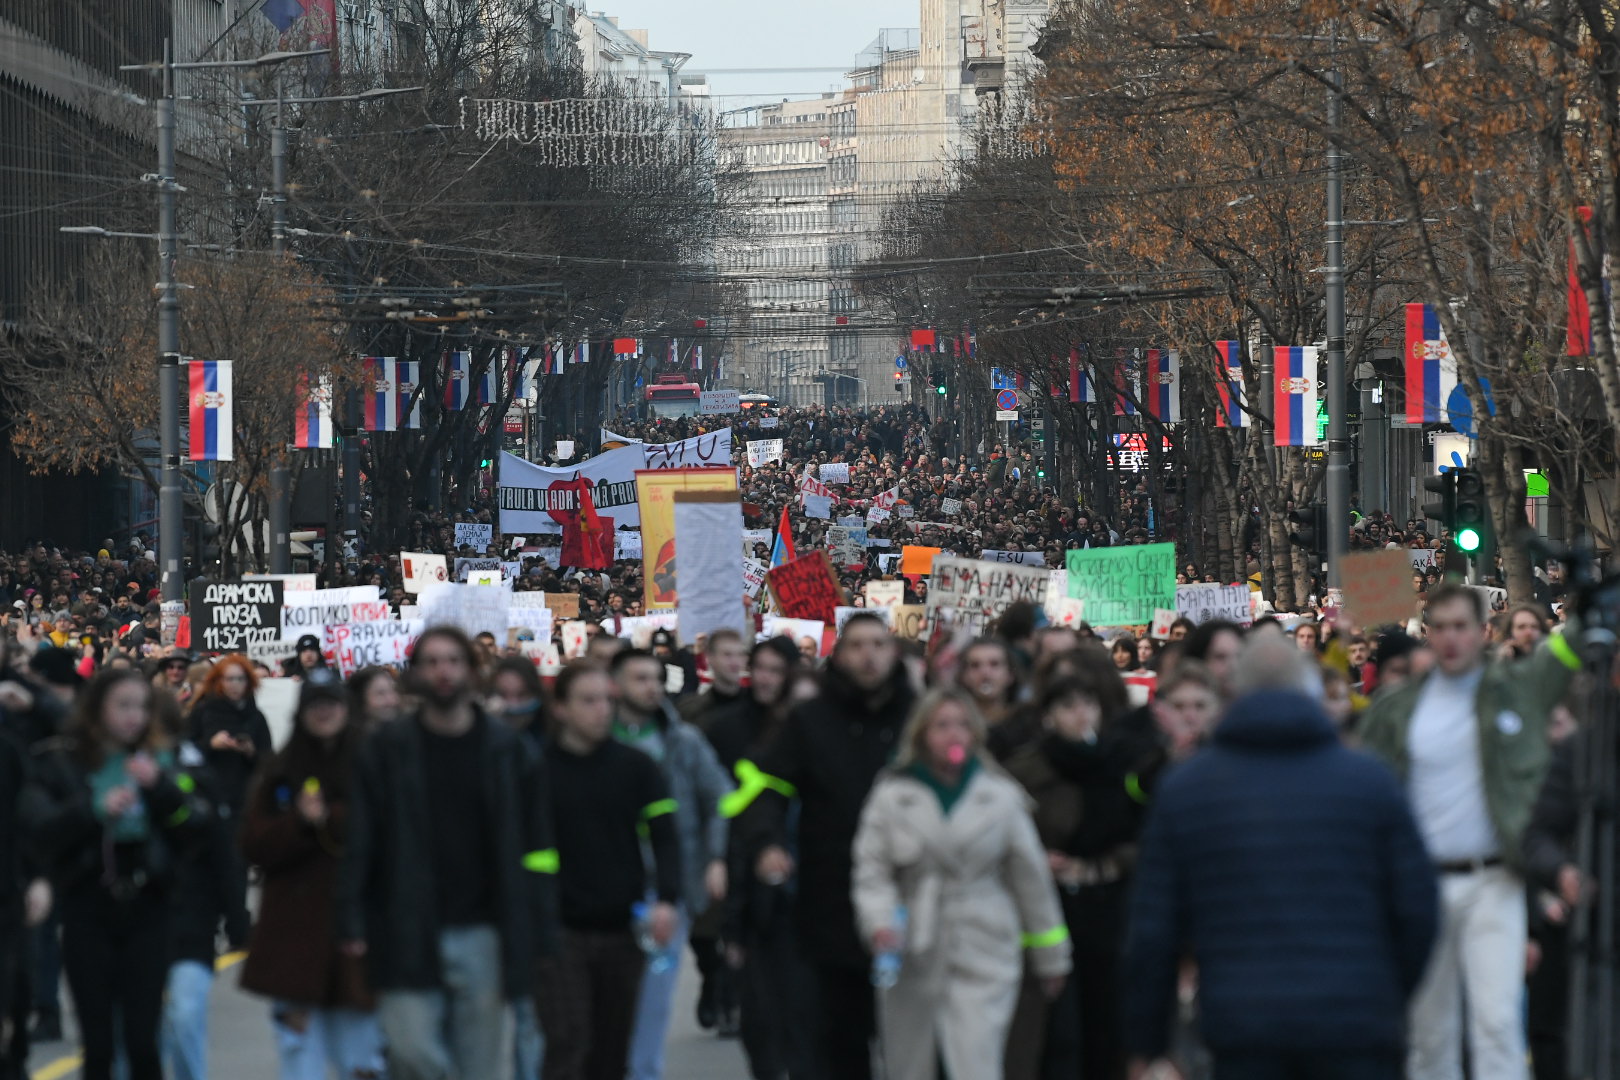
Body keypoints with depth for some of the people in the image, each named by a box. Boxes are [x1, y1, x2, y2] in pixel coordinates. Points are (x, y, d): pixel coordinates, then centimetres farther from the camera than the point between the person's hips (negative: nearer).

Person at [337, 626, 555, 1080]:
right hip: (408, 935, -1)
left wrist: (537, 931, 0)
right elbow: (359, 843, -1)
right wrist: (352, 922, -9)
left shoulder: (505, 750, 6)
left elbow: (533, 846, 6)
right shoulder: (387, 750, 3)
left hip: (482, 933, 1)